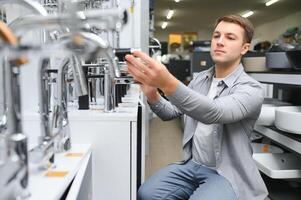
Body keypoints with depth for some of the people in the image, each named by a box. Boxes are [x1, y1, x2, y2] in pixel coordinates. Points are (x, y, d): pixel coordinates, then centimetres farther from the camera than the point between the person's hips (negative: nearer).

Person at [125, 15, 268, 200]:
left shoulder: (251, 89, -15)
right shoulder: (201, 79, 7)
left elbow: (214, 113, -34)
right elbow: (172, 112, 8)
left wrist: (168, 83, -48)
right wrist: (152, 94, -14)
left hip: (226, 174, -4)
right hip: (192, 164, 5)